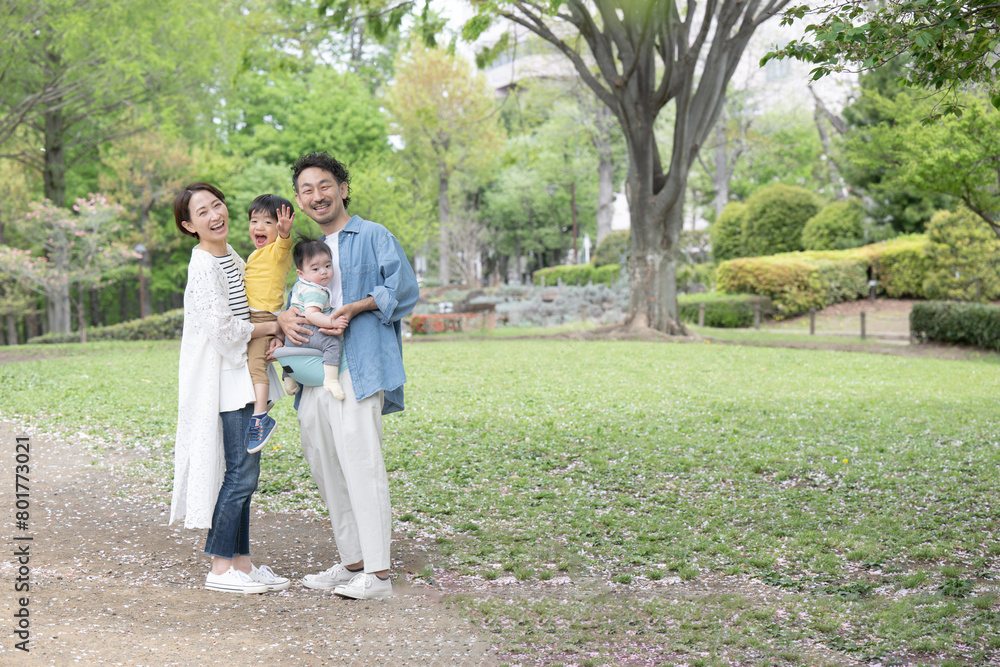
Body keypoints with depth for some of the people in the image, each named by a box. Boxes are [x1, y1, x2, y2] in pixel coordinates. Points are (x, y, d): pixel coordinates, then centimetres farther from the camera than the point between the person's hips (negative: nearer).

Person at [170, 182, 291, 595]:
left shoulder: (230, 256, 14)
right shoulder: (204, 267, -15)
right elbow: (223, 328, -20)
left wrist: (279, 322, 2)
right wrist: (273, 327, -8)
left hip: (240, 375, 9)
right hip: (222, 378, -9)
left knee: (243, 471, 10)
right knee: (241, 471, -8)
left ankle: (240, 561, 16)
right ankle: (220, 569, 1)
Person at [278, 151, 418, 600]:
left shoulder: (373, 236, 5)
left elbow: (403, 288, -6)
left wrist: (355, 308, -17)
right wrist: (284, 318, 2)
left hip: (358, 366, -7)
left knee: (360, 461, -14)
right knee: (322, 463, 7)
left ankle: (377, 574, -13)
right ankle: (352, 562, 18)